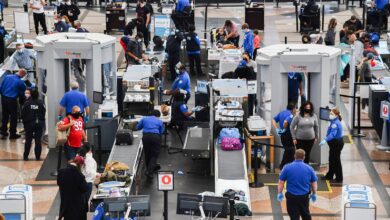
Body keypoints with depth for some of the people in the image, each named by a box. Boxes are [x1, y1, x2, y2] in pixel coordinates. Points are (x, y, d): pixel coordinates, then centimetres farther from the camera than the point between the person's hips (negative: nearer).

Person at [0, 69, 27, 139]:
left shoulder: (7, 77, -1)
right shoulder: (20, 82, -14)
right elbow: (23, 92, -1)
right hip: (12, 100, -5)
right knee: (13, 117, 7)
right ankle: (12, 134, 13)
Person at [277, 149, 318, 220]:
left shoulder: (287, 167, -7)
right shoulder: (309, 168, -2)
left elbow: (281, 182, -5)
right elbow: (314, 183, 6)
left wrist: (279, 193, 7)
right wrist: (314, 194, 20)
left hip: (291, 196, -2)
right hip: (305, 196, 2)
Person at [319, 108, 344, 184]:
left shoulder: (335, 123, -24)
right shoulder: (333, 122, 10)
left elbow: (332, 134, -35)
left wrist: (325, 140, -44)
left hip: (337, 143, -11)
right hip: (334, 143, 11)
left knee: (336, 161, -3)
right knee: (332, 160, 21)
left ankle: (339, 179, 5)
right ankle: (329, 175, 35)